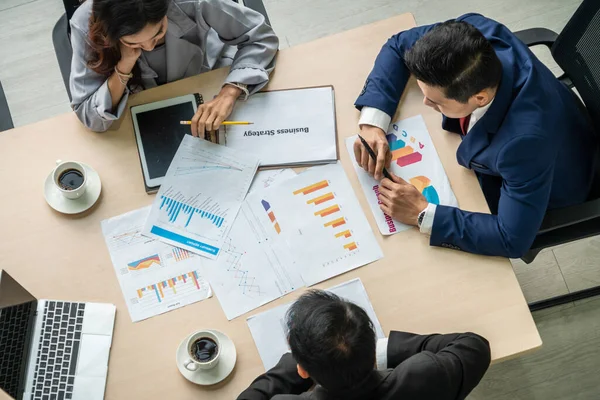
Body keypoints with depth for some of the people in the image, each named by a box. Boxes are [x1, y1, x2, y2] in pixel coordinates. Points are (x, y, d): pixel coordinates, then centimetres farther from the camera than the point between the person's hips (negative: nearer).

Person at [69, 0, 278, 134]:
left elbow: (261, 37, -20)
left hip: (210, 96, 0)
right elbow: (91, 118, -21)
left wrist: (230, 93, -35)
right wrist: (124, 65, -35)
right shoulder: (86, 24, -27)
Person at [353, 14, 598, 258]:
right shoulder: (475, 33, -33)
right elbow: (399, 45, -15)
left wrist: (421, 213, -37)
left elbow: (513, 239, -37)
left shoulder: (526, 139, -48)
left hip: (535, 191, -5)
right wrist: (372, 123, -27)